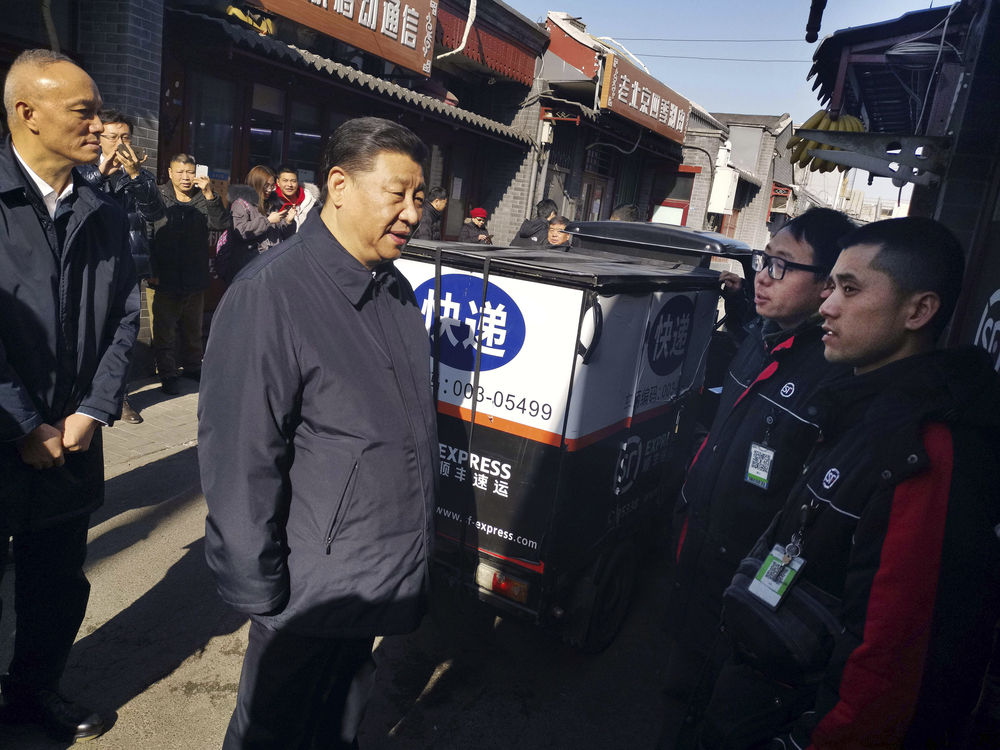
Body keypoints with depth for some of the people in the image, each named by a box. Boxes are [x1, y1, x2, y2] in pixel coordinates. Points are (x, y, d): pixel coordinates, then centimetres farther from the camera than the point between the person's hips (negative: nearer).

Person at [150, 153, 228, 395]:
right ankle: (168, 374, 11)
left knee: (193, 328, 15)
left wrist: (209, 195, -18)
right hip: (166, 277, -3)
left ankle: (192, 366, 30)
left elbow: (221, 224, -8)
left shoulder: (203, 199, 7)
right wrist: (152, 271, -12)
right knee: (165, 330, 2)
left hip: (195, 277, 3)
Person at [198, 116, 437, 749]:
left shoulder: (396, 291, 5)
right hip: (310, 593, -7)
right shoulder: (272, 293, -22)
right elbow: (240, 458, -22)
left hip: (386, 578, 7)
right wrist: (259, 591, -16)